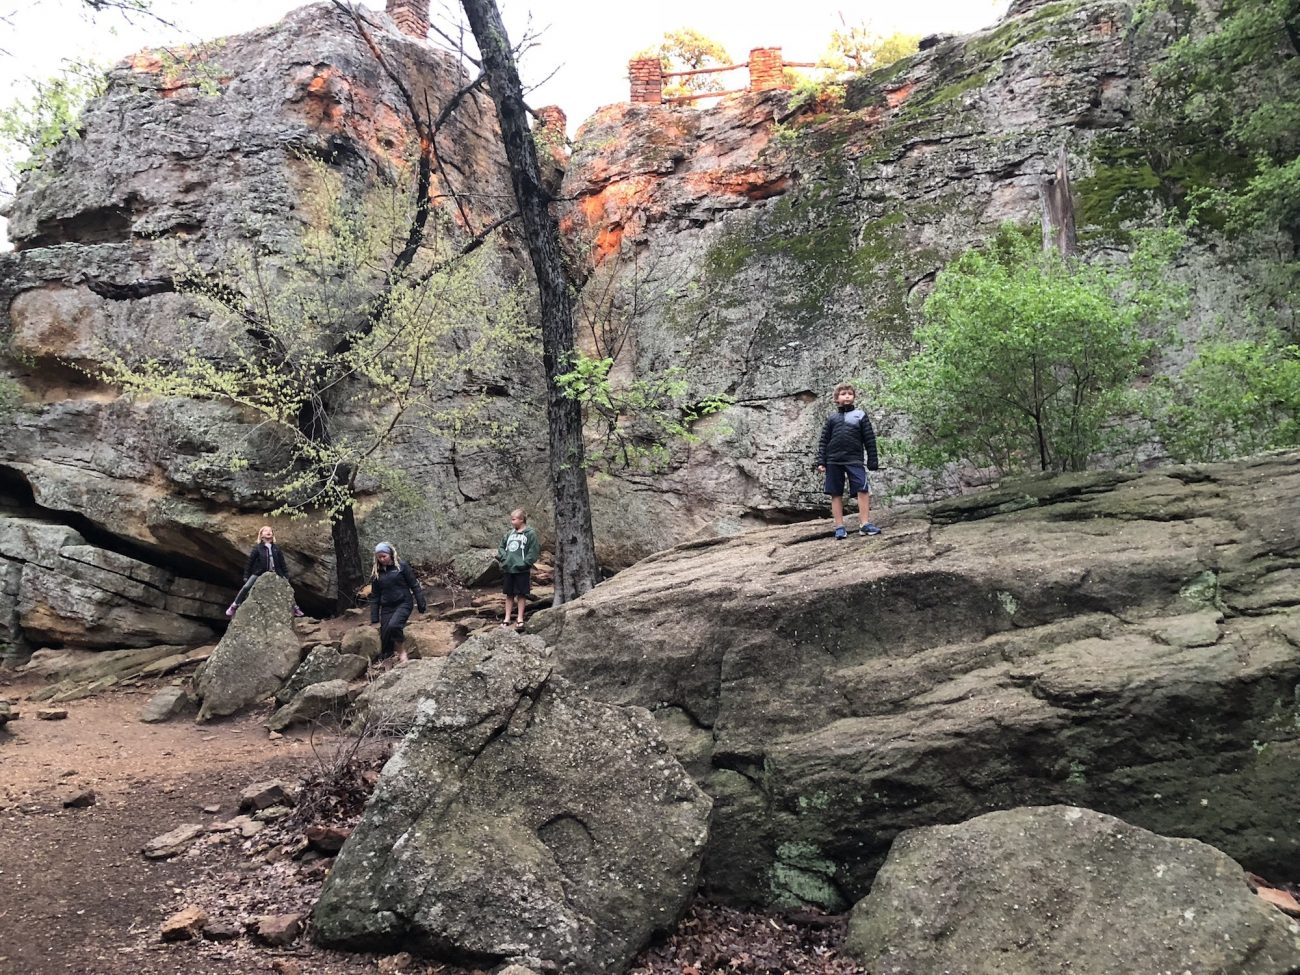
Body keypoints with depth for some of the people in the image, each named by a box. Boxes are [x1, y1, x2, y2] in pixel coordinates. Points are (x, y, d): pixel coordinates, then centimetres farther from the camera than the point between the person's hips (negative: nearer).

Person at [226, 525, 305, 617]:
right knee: (246, 587, -19)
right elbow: (249, 562, -2)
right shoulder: (257, 548, -3)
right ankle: (234, 606, -7)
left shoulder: (276, 548, 6)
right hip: (259, 573, -3)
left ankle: (295, 608, 15)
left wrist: (286, 575, 5)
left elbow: (282, 563, 9)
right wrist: (246, 576, -5)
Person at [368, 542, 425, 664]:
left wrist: (420, 603, -4)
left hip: (403, 604, -4)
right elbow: (374, 596, 13)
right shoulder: (376, 572, 9)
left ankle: (401, 651, -6)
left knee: (393, 625, -28)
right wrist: (374, 618, 9)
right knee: (385, 635, -1)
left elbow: (414, 585, 1)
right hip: (386, 607, 4)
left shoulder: (401, 566, -2)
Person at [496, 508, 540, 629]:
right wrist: (503, 557, -1)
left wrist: (525, 563, -17)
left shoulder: (530, 534, -6)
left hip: (522, 570, -5)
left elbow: (534, 551, -11)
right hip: (508, 569, 5)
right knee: (509, 594, 12)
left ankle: (520, 618, 13)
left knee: (521, 594, 4)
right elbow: (501, 547, 17)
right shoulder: (509, 534, 10)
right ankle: (507, 618, 19)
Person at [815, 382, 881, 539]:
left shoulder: (860, 415, 8)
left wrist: (873, 461, 1)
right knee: (836, 494, 3)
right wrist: (821, 461, 0)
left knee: (863, 490, -13)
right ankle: (839, 527, 7)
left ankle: (864, 524, -7)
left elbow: (870, 440, 6)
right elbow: (824, 441, 10)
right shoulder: (832, 418, 12)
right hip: (833, 461, 2)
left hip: (854, 460, -2)